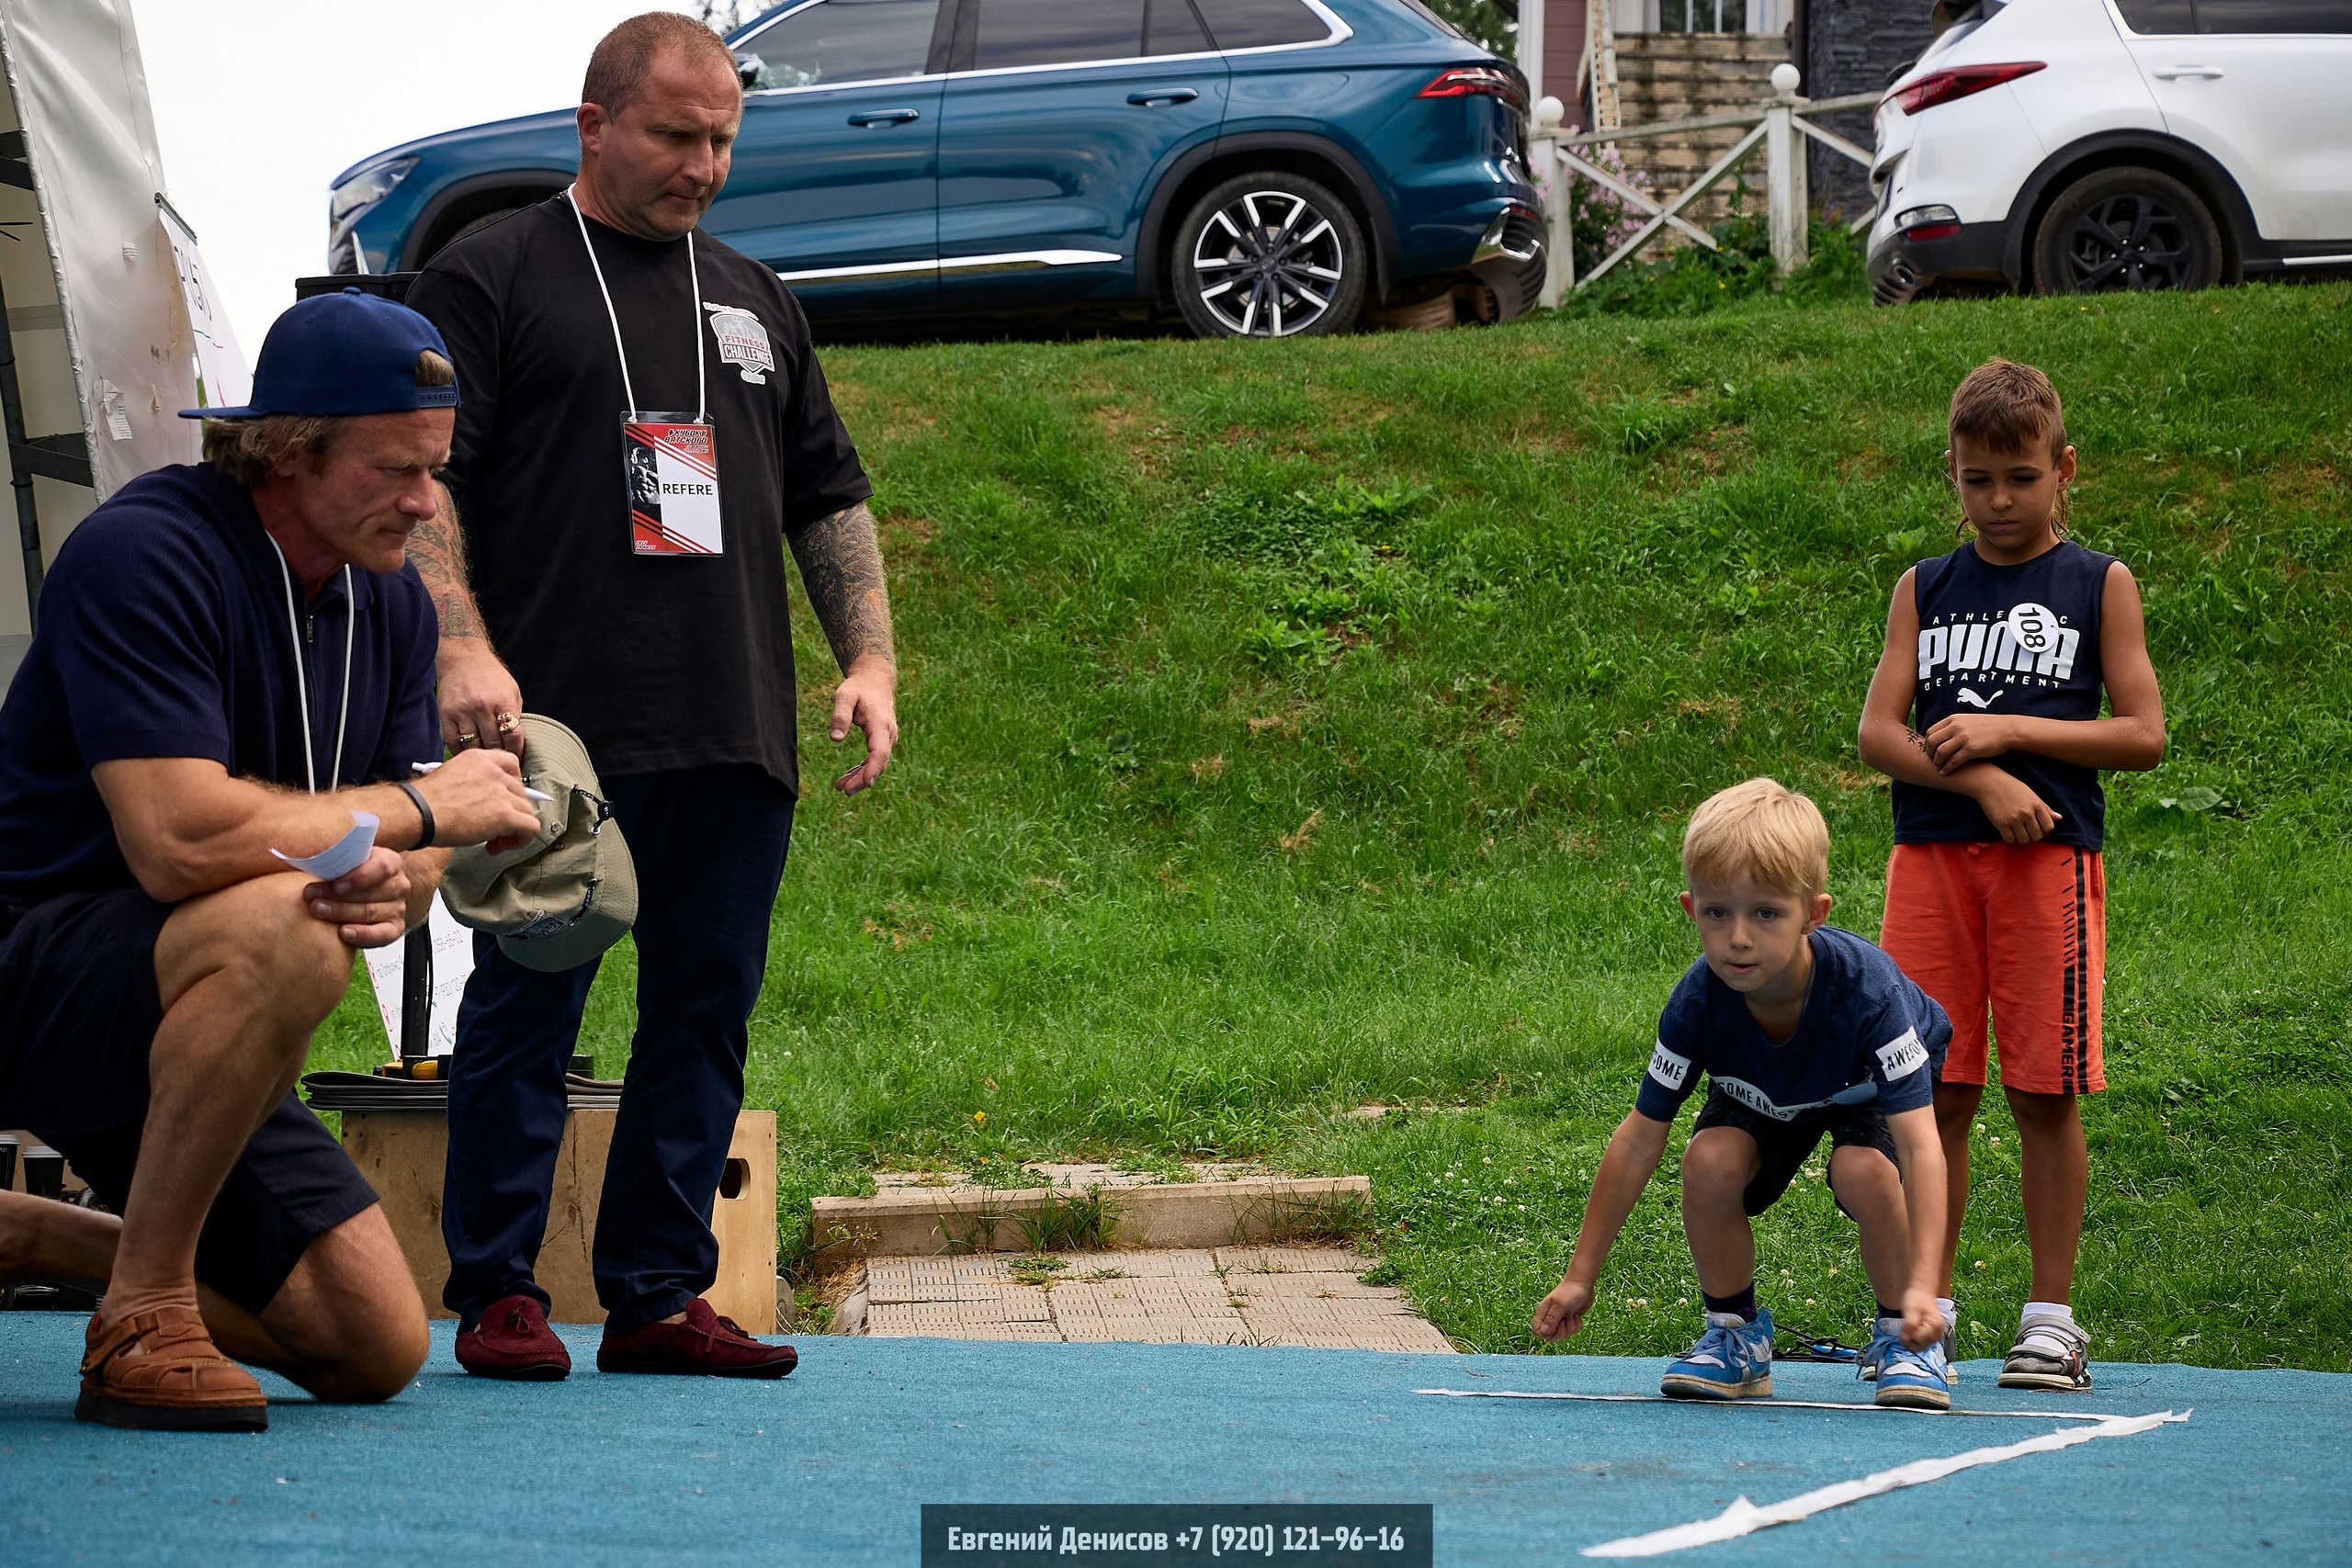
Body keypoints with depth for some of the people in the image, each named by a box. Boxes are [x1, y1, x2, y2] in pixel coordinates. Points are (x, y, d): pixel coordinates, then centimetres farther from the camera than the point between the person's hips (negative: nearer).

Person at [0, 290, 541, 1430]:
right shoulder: (143, 553, -20)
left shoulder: (391, 600, 7)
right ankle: (143, 1318, -23)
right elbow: (175, 842, -31)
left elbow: (413, 853, 6)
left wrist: (392, 885, -21)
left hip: (171, 1036, 9)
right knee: (282, 931, -38)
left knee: (375, 1351, 3)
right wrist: (417, 806, -19)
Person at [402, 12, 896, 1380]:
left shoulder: (756, 301, 21)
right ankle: (500, 1292, 2)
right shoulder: (491, 279, 4)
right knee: (529, 1004, -4)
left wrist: (872, 657, 12)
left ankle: (659, 1294, 9)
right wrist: (464, 650, -17)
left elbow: (830, 497, 24)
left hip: (734, 742, 5)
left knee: (705, 1012, 4)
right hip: (556, 726, -5)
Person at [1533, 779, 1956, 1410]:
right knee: (1711, 1161, -27)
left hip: (1868, 1090, -2)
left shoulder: (1867, 990, -41)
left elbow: (1921, 1146, -44)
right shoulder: (1699, 1003, -32)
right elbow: (1638, 1142, -22)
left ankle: (1902, 1336, -8)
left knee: (1863, 1171, -34)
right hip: (1765, 1098, 3)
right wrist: (1581, 1277, -20)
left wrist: (1922, 1284, -56)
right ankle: (1735, 1335, -3)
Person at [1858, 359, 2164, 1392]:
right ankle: (1928, 1311, 8)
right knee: (1934, 1092, 1)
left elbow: (2142, 734, 0)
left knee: (2044, 1093, -3)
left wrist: (2010, 731, -9)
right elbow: (1878, 733, 3)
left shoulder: (2099, 586, 7)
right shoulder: (1925, 590, 12)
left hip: (2049, 856, -2)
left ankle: (2052, 1317, 4)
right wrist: (1979, 776, -13)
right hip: (1931, 854, 2)